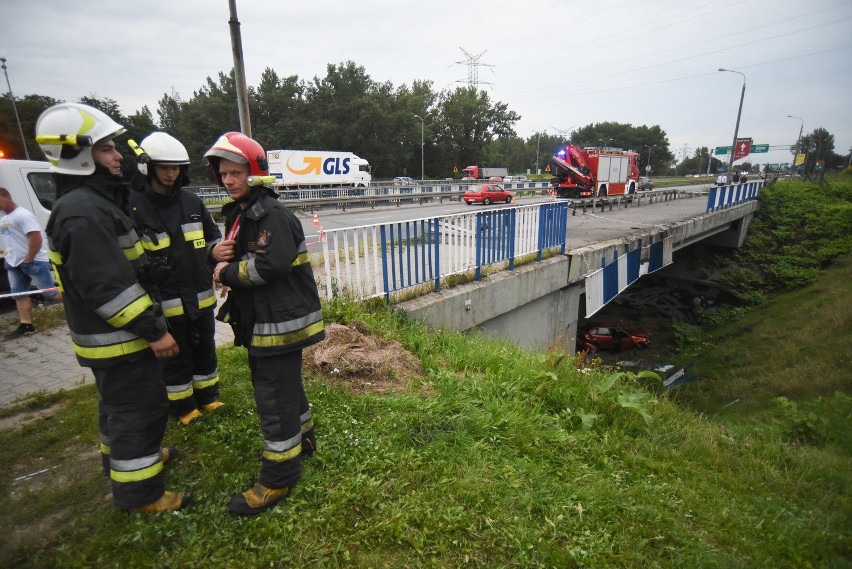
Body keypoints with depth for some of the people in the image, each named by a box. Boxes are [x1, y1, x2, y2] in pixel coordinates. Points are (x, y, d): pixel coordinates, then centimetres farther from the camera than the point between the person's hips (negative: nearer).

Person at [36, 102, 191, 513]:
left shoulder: (92, 202, 11)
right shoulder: (82, 213, -23)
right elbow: (108, 288, -28)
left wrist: (150, 323, 22)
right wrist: (154, 330, -24)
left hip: (113, 334, 11)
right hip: (116, 337, -11)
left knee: (119, 404, 25)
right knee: (141, 409, 1)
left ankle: (122, 458, 46)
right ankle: (138, 492, 16)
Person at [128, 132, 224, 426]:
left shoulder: (192, 201, 5)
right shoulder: (133, 206, -10)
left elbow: (213, 236, 17)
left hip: (200, 294, 5)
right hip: (166, 299, -5)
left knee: (205, 348, 18)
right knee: (175, 355, 10)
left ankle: (207, 396, 36)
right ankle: (183, 406, 28)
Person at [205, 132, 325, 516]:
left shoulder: (271, 214, -17)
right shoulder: (237, 213, 15)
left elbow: (272, 265, -29)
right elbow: (231, 257, 20)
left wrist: (228, 273, -14)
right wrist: (216, 254, -3)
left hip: (280, 320, -10)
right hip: (260, 320, 10)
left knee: (274, 396, -2)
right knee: (284, 384, 23)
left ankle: (279, 478, 13)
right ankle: (301, 439, 43)